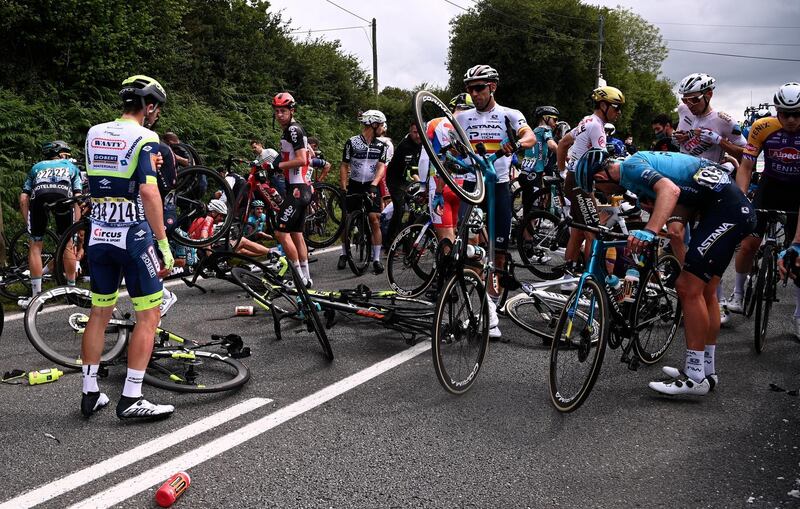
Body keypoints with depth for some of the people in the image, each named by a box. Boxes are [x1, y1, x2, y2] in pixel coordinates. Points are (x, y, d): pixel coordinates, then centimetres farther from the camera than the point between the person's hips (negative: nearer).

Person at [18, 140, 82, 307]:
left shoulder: (37, 167, 38)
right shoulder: (71, 167, 36)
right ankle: (72, 289, 23)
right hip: (63, 196, -1)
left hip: (39, 196, 1)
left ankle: (36, 295, 14)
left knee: (35, 246, 13)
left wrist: (29, 224, 27)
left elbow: (23, 199, 24)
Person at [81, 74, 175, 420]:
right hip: (134, 238, -7)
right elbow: (148, 192, -19)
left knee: (99, 314, 15)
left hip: (98, 237, 7)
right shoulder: (145, 138, -11)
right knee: (148, 316, 1)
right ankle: (131, 400, 1)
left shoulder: (94, 134, 9)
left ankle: (90, 394, 21)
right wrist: (164, 245, -17)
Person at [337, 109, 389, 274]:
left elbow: (381, 167, -5)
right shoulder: (352, 142, -4)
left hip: (371, 186, 1)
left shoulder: (381, 145, 4)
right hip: (354, 186, -1)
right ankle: (344, 254, 22)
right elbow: (344, 166, 0)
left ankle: (376, 259, -4)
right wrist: (343, 188, -8)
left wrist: (373, 185, -21)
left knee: (375, 221, -9)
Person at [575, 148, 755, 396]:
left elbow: (670, 190, -31)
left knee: (688, 288, -10)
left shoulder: (631, 166, -12)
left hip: (726, 210, -11)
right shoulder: (636, 165, 18)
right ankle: (707, 370, 24)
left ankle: (695, 377, -3)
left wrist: (648, 232, -41)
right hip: (737, 208, 11)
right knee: (704, 291, 15)